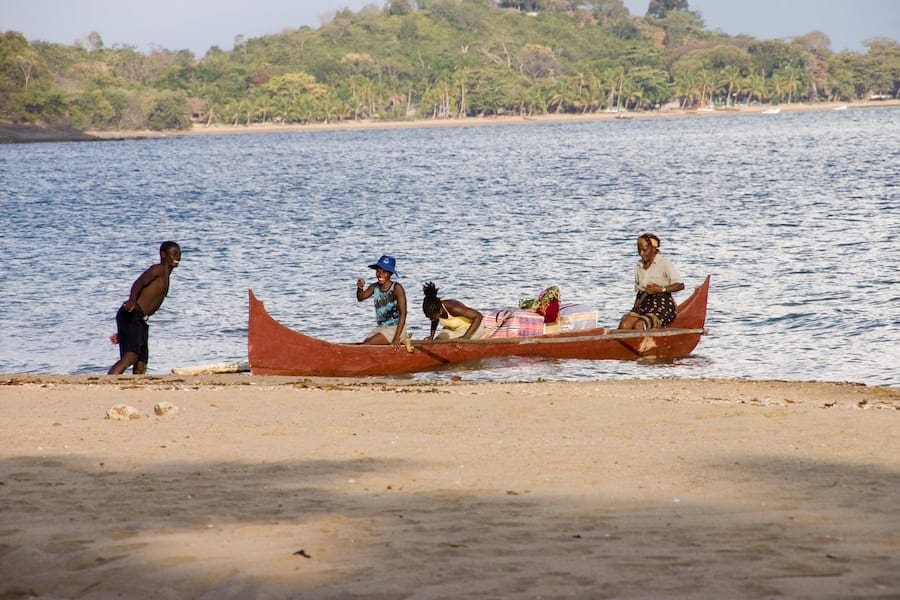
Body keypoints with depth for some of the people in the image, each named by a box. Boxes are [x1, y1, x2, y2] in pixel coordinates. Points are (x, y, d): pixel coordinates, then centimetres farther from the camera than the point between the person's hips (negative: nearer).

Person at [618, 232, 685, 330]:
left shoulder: (665, 263, -3)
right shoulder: (638, 266, 17)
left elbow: (680, 285, -11)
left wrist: (661, 289, -23)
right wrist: (634, 309, 10)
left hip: (663, 305, -6)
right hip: (644, 305, 6)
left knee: (639, 325, -33)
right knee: (624, 325, -25)